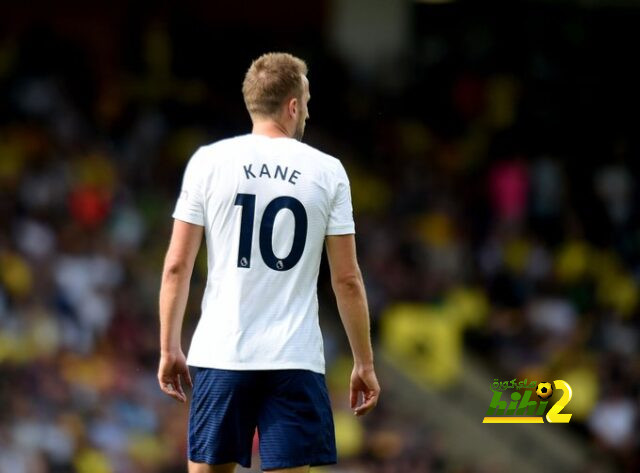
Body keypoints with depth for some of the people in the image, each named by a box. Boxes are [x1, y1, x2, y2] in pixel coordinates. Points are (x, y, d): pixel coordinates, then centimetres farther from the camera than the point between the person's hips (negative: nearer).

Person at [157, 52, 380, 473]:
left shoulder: (208, 162, 2)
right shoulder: (327, 171, 1)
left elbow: (177, 265, 0)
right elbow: (347, 280, 1)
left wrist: (170, 349, 8)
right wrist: (364, 364, 8)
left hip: (220, 355, 1)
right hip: (295, 360, -1)